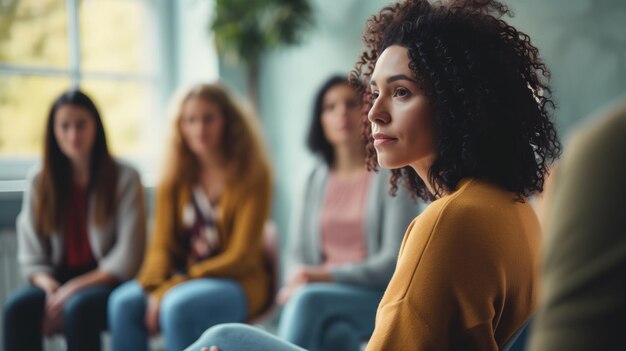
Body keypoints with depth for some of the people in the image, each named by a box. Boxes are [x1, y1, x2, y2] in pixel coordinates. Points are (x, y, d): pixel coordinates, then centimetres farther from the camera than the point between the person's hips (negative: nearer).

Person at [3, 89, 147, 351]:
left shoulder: (124, 178, -1)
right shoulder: (39, 180, 10)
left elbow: (127, 258, -7)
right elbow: (31, 258, 7)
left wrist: (73, 289, -16)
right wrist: (51, 289, -13)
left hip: (107, 285, -3)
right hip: (57, 283, 3)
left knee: (79, 307, -35)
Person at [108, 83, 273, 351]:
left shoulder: (252, 176, -6)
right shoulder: (176, 178, 9)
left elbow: (241, 257, -11)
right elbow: (162, 245, 3)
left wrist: (172, 288, -18)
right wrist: (156, 289, -19)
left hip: (238, 284, -4)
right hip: (184, 281, 5)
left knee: (178, 306, -33)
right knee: (123, 302, -23)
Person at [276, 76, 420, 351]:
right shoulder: (316, 178, 13)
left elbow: (395, 261, -10)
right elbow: (297, 252, 13)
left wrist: (327, 276, -19)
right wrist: (299, 279, -12)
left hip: (382, 297, -3)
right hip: (322, 290, 3)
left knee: (309, 298, -33)